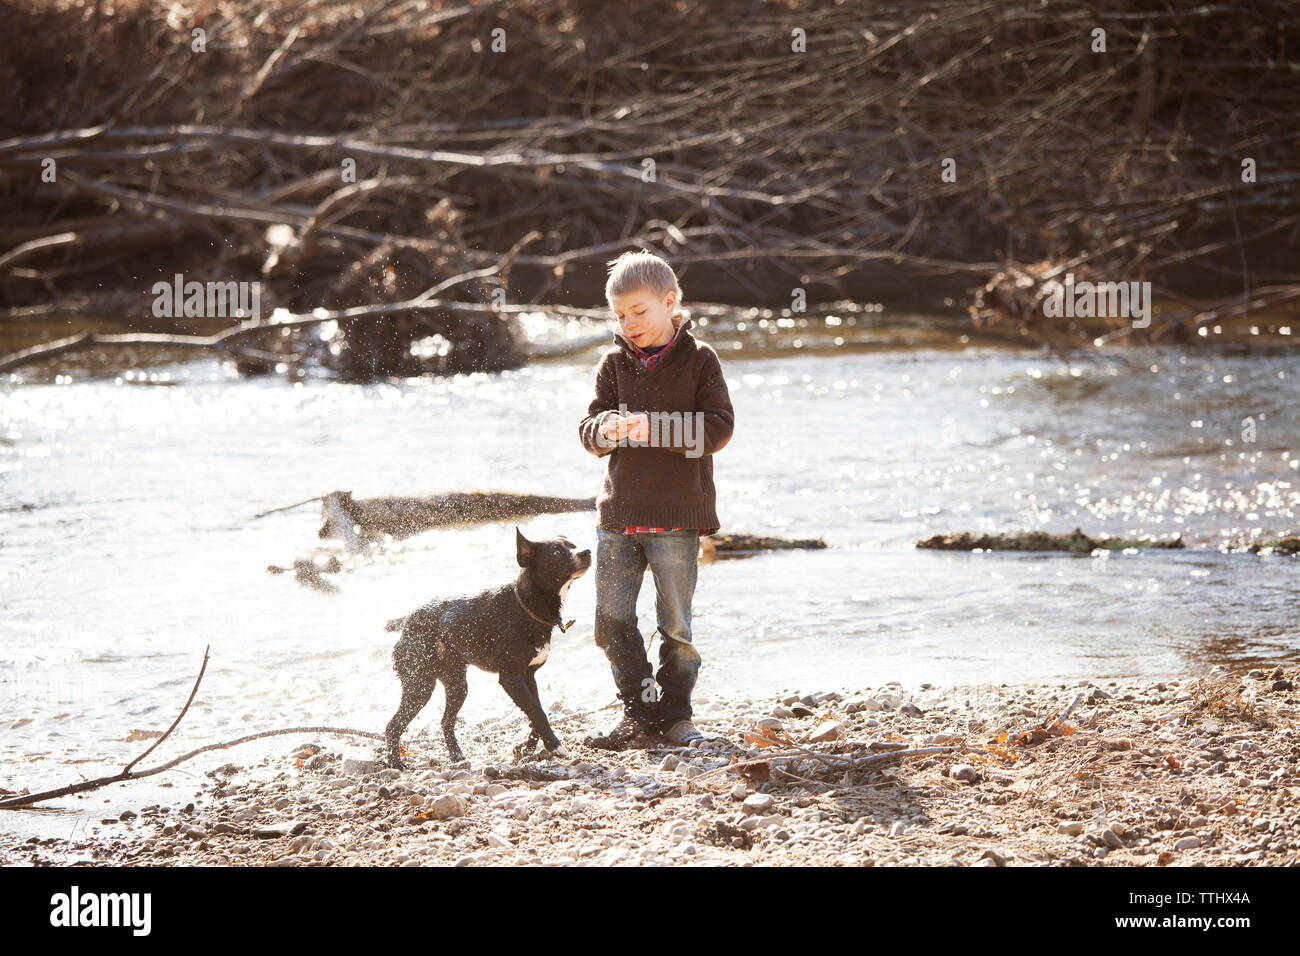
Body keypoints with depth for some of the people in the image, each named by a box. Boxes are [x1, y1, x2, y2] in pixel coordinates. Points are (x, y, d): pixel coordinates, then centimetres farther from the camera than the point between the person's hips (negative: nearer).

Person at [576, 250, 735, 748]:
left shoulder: (698, 360, -2)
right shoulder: (614, 363, 9)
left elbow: (718, 428, -10)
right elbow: (588, 430, 7)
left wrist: (656, 428, -22)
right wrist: (606, 428, -18)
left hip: (676, 517, -4)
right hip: (618, 514, 4)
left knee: (675, 623, 1)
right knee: (611, 618, 2)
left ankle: (675, 711, 15)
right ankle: (639, 709, 13)